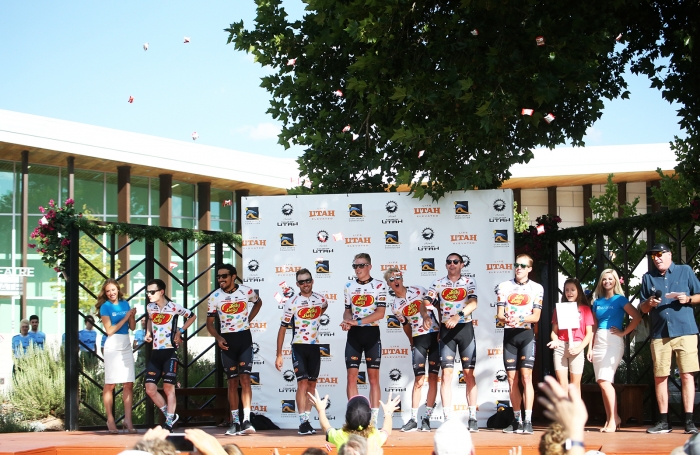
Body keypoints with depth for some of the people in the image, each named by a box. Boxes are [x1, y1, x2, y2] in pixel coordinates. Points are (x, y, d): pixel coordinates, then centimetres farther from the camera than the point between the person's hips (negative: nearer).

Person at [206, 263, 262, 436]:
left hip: (244, 339, -1)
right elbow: (210, 322, 2)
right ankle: (234, 422, 11)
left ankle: (247, 421, -16)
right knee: (232, 381, 6)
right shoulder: (214, 297, -4)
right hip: (227, 341, 1)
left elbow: (258, 302, 19)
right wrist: (218, 338, -15)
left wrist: (248, 320, 7)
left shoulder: (246, 291, -3)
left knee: (245, 378, -10)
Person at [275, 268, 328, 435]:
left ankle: (307, 421, 12)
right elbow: (282, 329, -6)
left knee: (312, 385, 6)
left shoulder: (320, 300, 2)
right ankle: (303, 423, -16)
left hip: (315, 347, 4)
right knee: (302, 383, -13)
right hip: (299, 347, -4)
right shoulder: (291, 303, -8)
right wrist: (279, 355, -9)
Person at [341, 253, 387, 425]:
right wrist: (347, 321, -7)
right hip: (353, 334, 4)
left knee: (373, 377, -1)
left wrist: (357, 322, -19)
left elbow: (380, 313, -11)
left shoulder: (379, 285, -3)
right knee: (351, 377, -2)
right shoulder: (349, 286, 10)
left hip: (372, 333, -4)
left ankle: (373, 419, 0)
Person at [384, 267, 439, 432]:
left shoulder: (419, 290, 0)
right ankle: (413, 419, -1)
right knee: (419, 380, -5)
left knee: (433, 378, 0)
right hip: (418, 339, 0)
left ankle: (427, 418, 4)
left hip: (435, 335, 0)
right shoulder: (395, 306, 2)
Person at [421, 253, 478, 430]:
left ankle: (473, 417, 4)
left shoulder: (469, 282, 3)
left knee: (469, 374, 0)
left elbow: (473, 303, -13)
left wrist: (458, 316, -30)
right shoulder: (438, 284, 8)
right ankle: (447, 418, -5)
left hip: (465, 328, -1)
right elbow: (425, 303, -3)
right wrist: (426, 316, -25)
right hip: (446, 330, 1)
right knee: (446, 374, -5)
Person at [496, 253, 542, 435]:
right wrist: (505, 319, -19)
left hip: (526, 334, -3)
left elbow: (536, 316, -3)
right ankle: (517, 421, 12)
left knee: (526, 376, -13)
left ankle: (528, 421, -17)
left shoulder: (537, 288, 3)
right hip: (509, 334, 3)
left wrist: (521, 319, -21)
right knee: (512, 379, 4)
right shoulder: (504, 287, 9)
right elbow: (500, 314, 4)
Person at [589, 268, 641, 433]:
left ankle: (613, 419, -10)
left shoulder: (619, 299, 0)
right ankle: (611, 419, 8)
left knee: (604, 380, -16)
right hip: (599, 342, 6)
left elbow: (637, 317, -10)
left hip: (613, 342, -6)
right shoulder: (597, 302, 15)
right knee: (603, 382, 3)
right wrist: (590, 347, 9)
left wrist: (624, 332, -8)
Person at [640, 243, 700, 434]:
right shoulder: (648, 277, 12)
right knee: (660, 377, 2)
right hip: (660, 335, 3)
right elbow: (642, 309, 14)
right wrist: (649, 303, -8)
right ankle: (664, 421, 9)